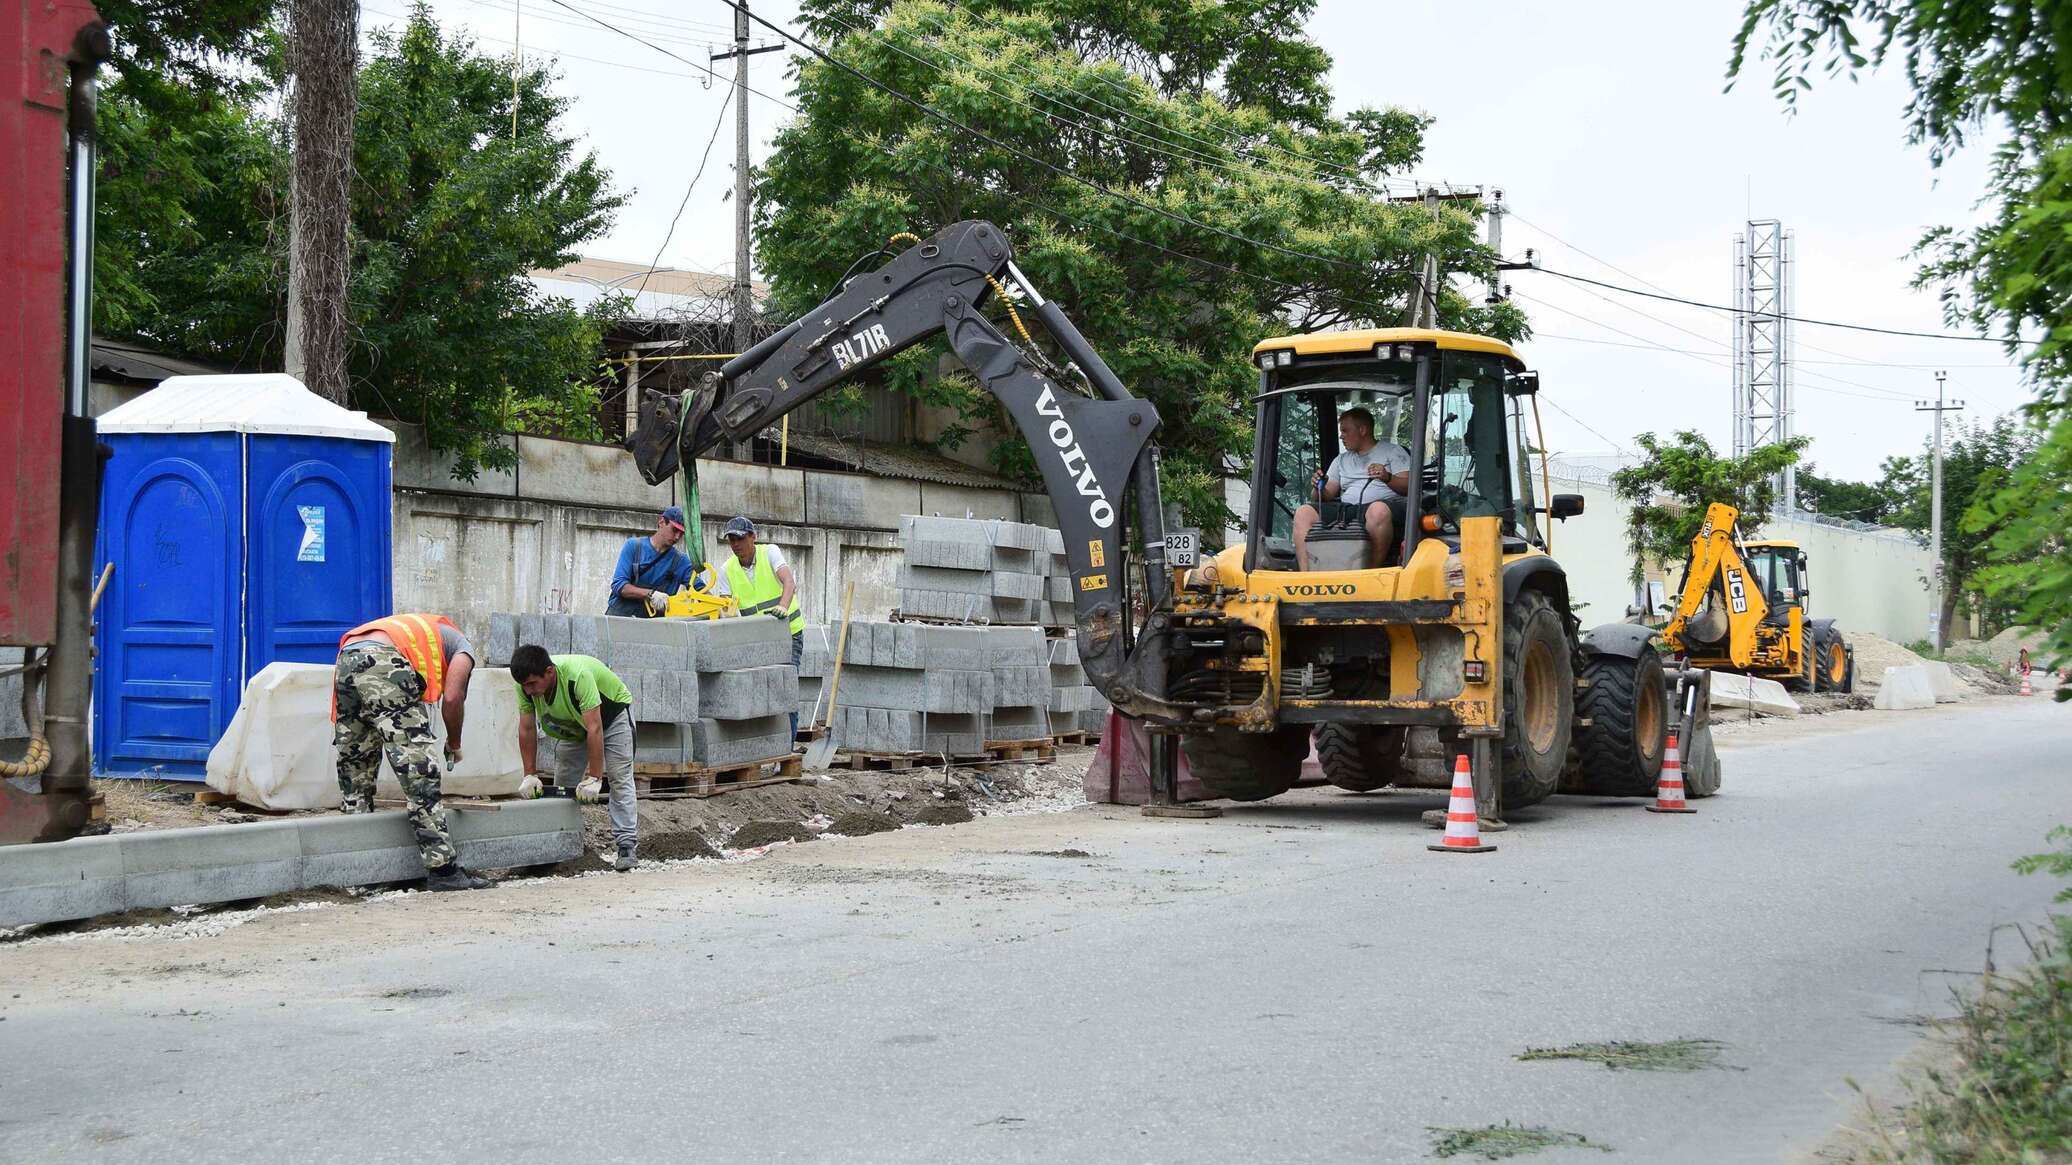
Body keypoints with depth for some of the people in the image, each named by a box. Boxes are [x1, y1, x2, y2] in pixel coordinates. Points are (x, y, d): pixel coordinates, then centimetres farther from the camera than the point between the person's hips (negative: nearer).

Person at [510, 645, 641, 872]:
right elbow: (526, 730, -17)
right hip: (573, 725, 6)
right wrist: (530, 776, -20)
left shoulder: (578, 676, -43)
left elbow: (595, 729, -42)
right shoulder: (526, 684, -26)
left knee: (620, 780, -15)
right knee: (563, 785, 3)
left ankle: (627, 846, -17)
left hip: (612, 713, -6)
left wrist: (594, 778, -42)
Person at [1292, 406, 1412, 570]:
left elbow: (1408, 487, 2)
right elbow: (1327, 495, 21)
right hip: (1345, 510, 5)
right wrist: (1319, 488, -2)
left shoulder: (1393, 451, 15)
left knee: (1378, 509, -41)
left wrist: (1388, 478, -18)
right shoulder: (1341, 460, 30)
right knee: (1303, 512, -17)